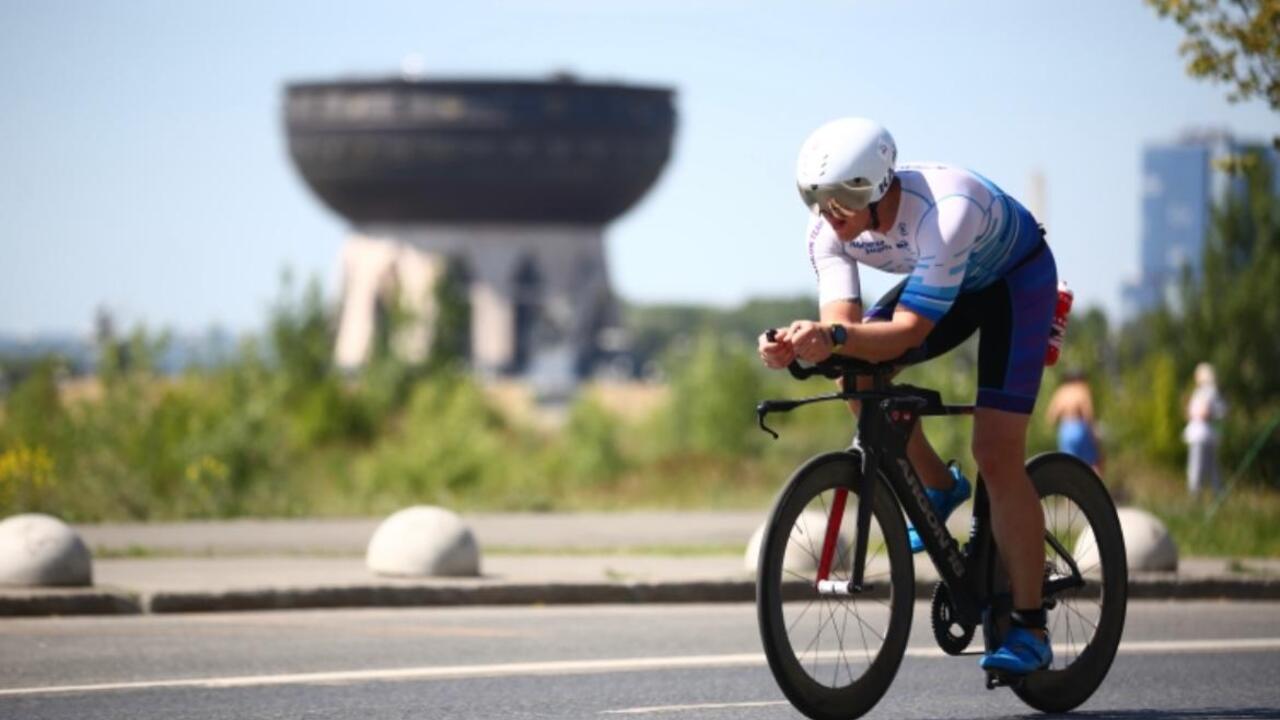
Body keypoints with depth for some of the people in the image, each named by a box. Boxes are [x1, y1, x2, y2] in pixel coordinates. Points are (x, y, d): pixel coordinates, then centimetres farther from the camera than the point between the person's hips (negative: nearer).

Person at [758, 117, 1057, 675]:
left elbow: (907, 332, -43)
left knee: (996, 455, -16)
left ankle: (1029, 628, -9)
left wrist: (836, 338, -60)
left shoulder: (945, 213, -41)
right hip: (947, 279, 6)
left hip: (1016, 278, -6)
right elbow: (842, 321, -29)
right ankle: (938, 487, 8)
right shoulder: (830, 228, -22)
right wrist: (801, 343, -51)